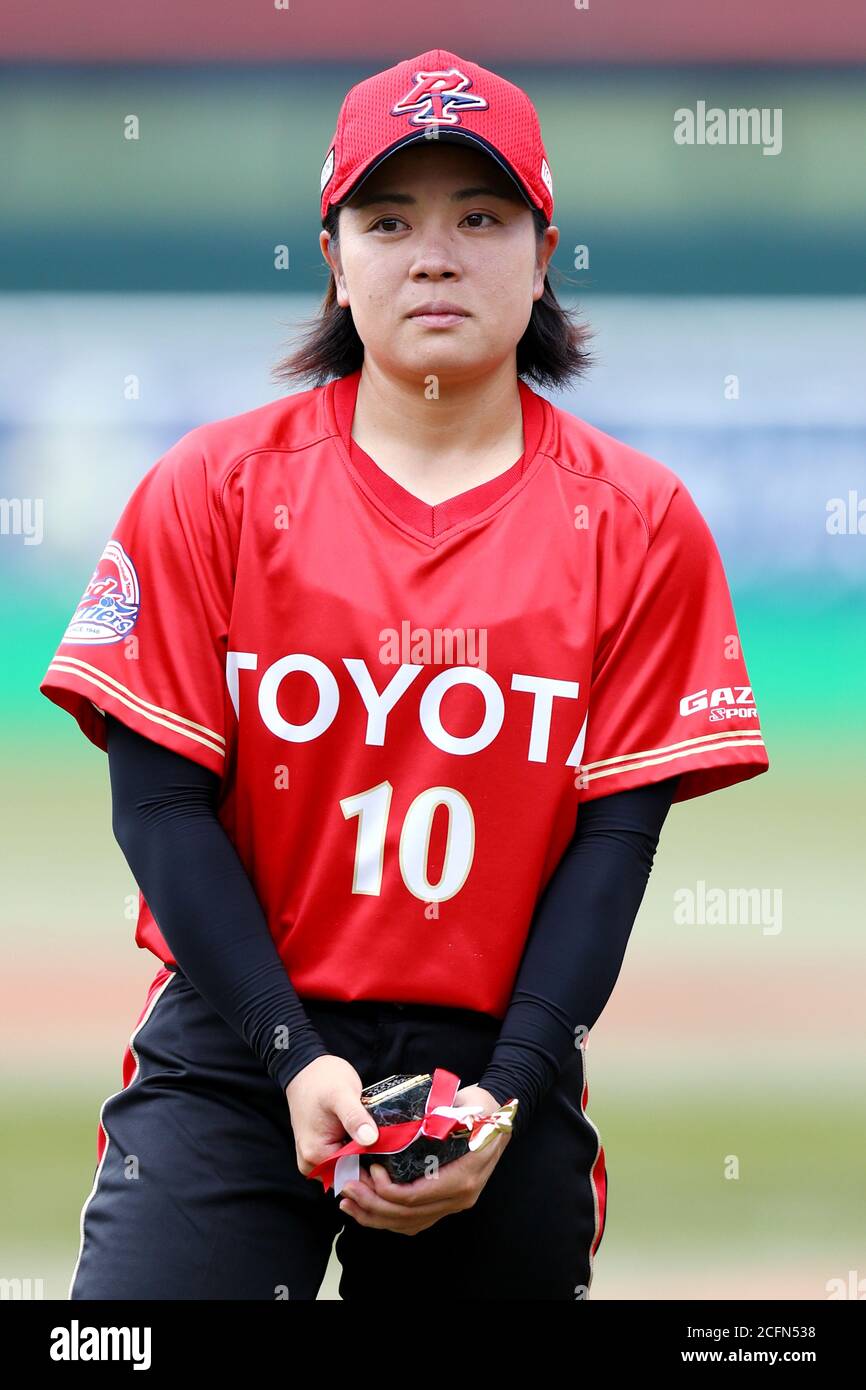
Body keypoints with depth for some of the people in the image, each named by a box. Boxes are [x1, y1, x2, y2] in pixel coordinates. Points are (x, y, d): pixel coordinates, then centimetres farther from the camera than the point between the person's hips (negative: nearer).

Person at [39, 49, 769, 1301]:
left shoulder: (636, 523, 3)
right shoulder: (214, 488, 2)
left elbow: (617, 832, 0)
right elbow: (161, 798, -2)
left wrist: (508, 1093, -11)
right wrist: (294, 1057, -12)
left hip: (496, 1067, 1)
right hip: (236, 1045, -1)